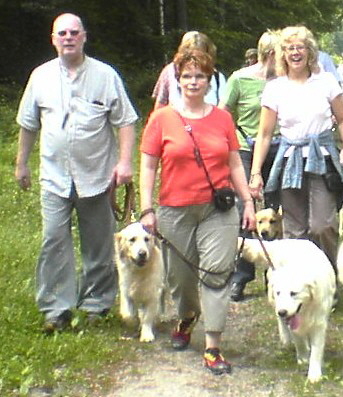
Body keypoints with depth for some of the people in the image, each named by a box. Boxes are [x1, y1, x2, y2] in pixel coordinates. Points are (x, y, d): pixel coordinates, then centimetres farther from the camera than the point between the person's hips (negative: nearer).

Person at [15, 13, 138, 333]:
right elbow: (28, 124, 15)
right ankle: (56, 309, 1)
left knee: (98, 245, 7)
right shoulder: (41, 76, 6)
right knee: (54, 242, -5)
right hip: (55, 177, 1)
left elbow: (125, 121, -1)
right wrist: (21, 163, 17)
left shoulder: (105, 75, -1)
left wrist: (125, 161, -11)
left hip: (96, 175, -1)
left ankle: (96, 304, 20)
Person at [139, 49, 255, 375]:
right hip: (176, 212, 0)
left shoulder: (222, 118, 6)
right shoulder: (161, 119, 1)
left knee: (216, 273, -9)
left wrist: (248, 202, 8)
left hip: (219, 209, 0)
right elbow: (148, 166, 1)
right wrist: (146, 209, -4)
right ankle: (187, 318, 44)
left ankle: (212, 348, -7)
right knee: (181, 275, 11)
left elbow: (235, 164, 12)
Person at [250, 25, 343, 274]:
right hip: (290, 160, 1)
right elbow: (264, 134, 6)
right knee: (294, 230, 2)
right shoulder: (274, 88, 5)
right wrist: (256, 173, 1)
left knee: (322, 225, -11)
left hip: (322, 160, -1)